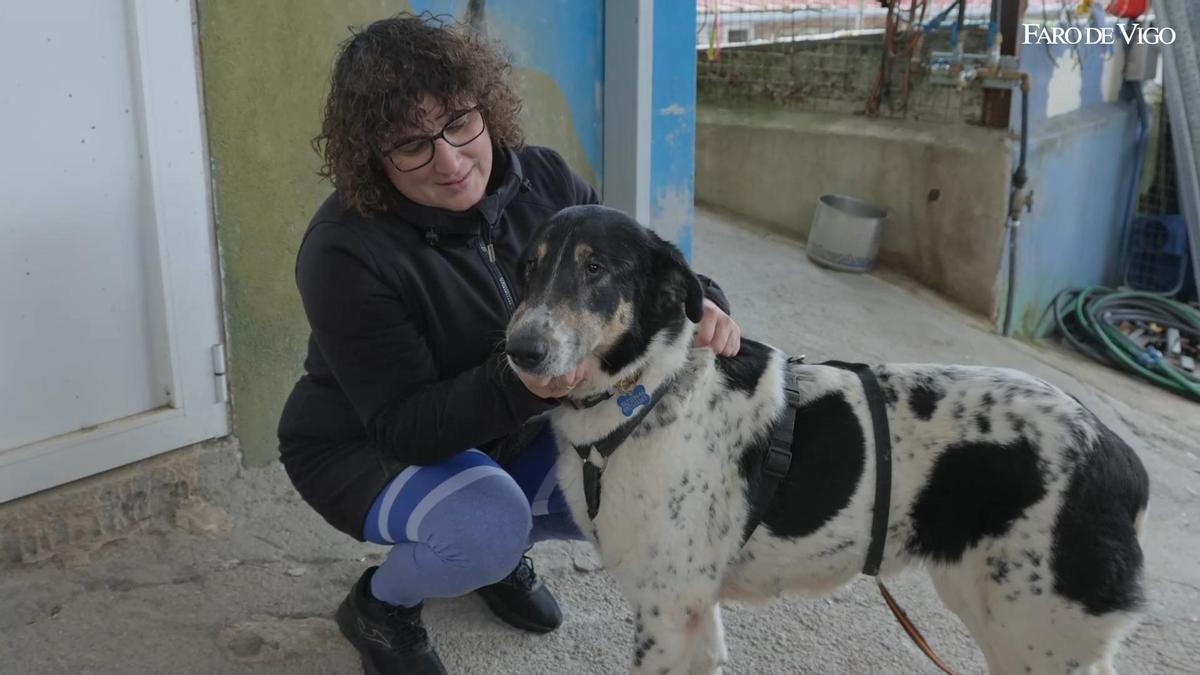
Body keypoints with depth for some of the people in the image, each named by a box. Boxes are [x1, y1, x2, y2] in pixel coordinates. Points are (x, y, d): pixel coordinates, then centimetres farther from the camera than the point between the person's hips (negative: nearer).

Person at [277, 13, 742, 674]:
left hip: (505, 435, 6)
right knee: (489, 522, -34)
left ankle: (497, 549, 16)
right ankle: (378, 605, 1)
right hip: (366, 447, -5)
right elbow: (402, 425, -29)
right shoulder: (344, 251, -30)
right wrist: (518, 385, -47)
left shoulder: (540, 179, -15)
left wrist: (699, 300, -29)